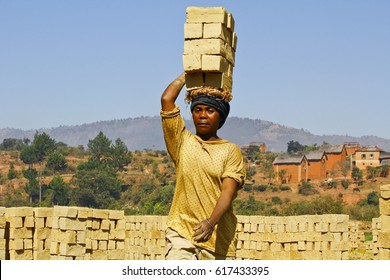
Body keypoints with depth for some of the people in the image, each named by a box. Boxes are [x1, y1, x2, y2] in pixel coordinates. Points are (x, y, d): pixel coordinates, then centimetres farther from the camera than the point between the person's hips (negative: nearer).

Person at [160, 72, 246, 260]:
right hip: (181, 232, 0)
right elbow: (166, 99, -1)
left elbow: (228, 192, -9)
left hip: (219, 238, 0)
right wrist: (187, 75, 12)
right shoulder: (182, 142, 9)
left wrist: (210, 222, -26)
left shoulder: (231, 151, 4)